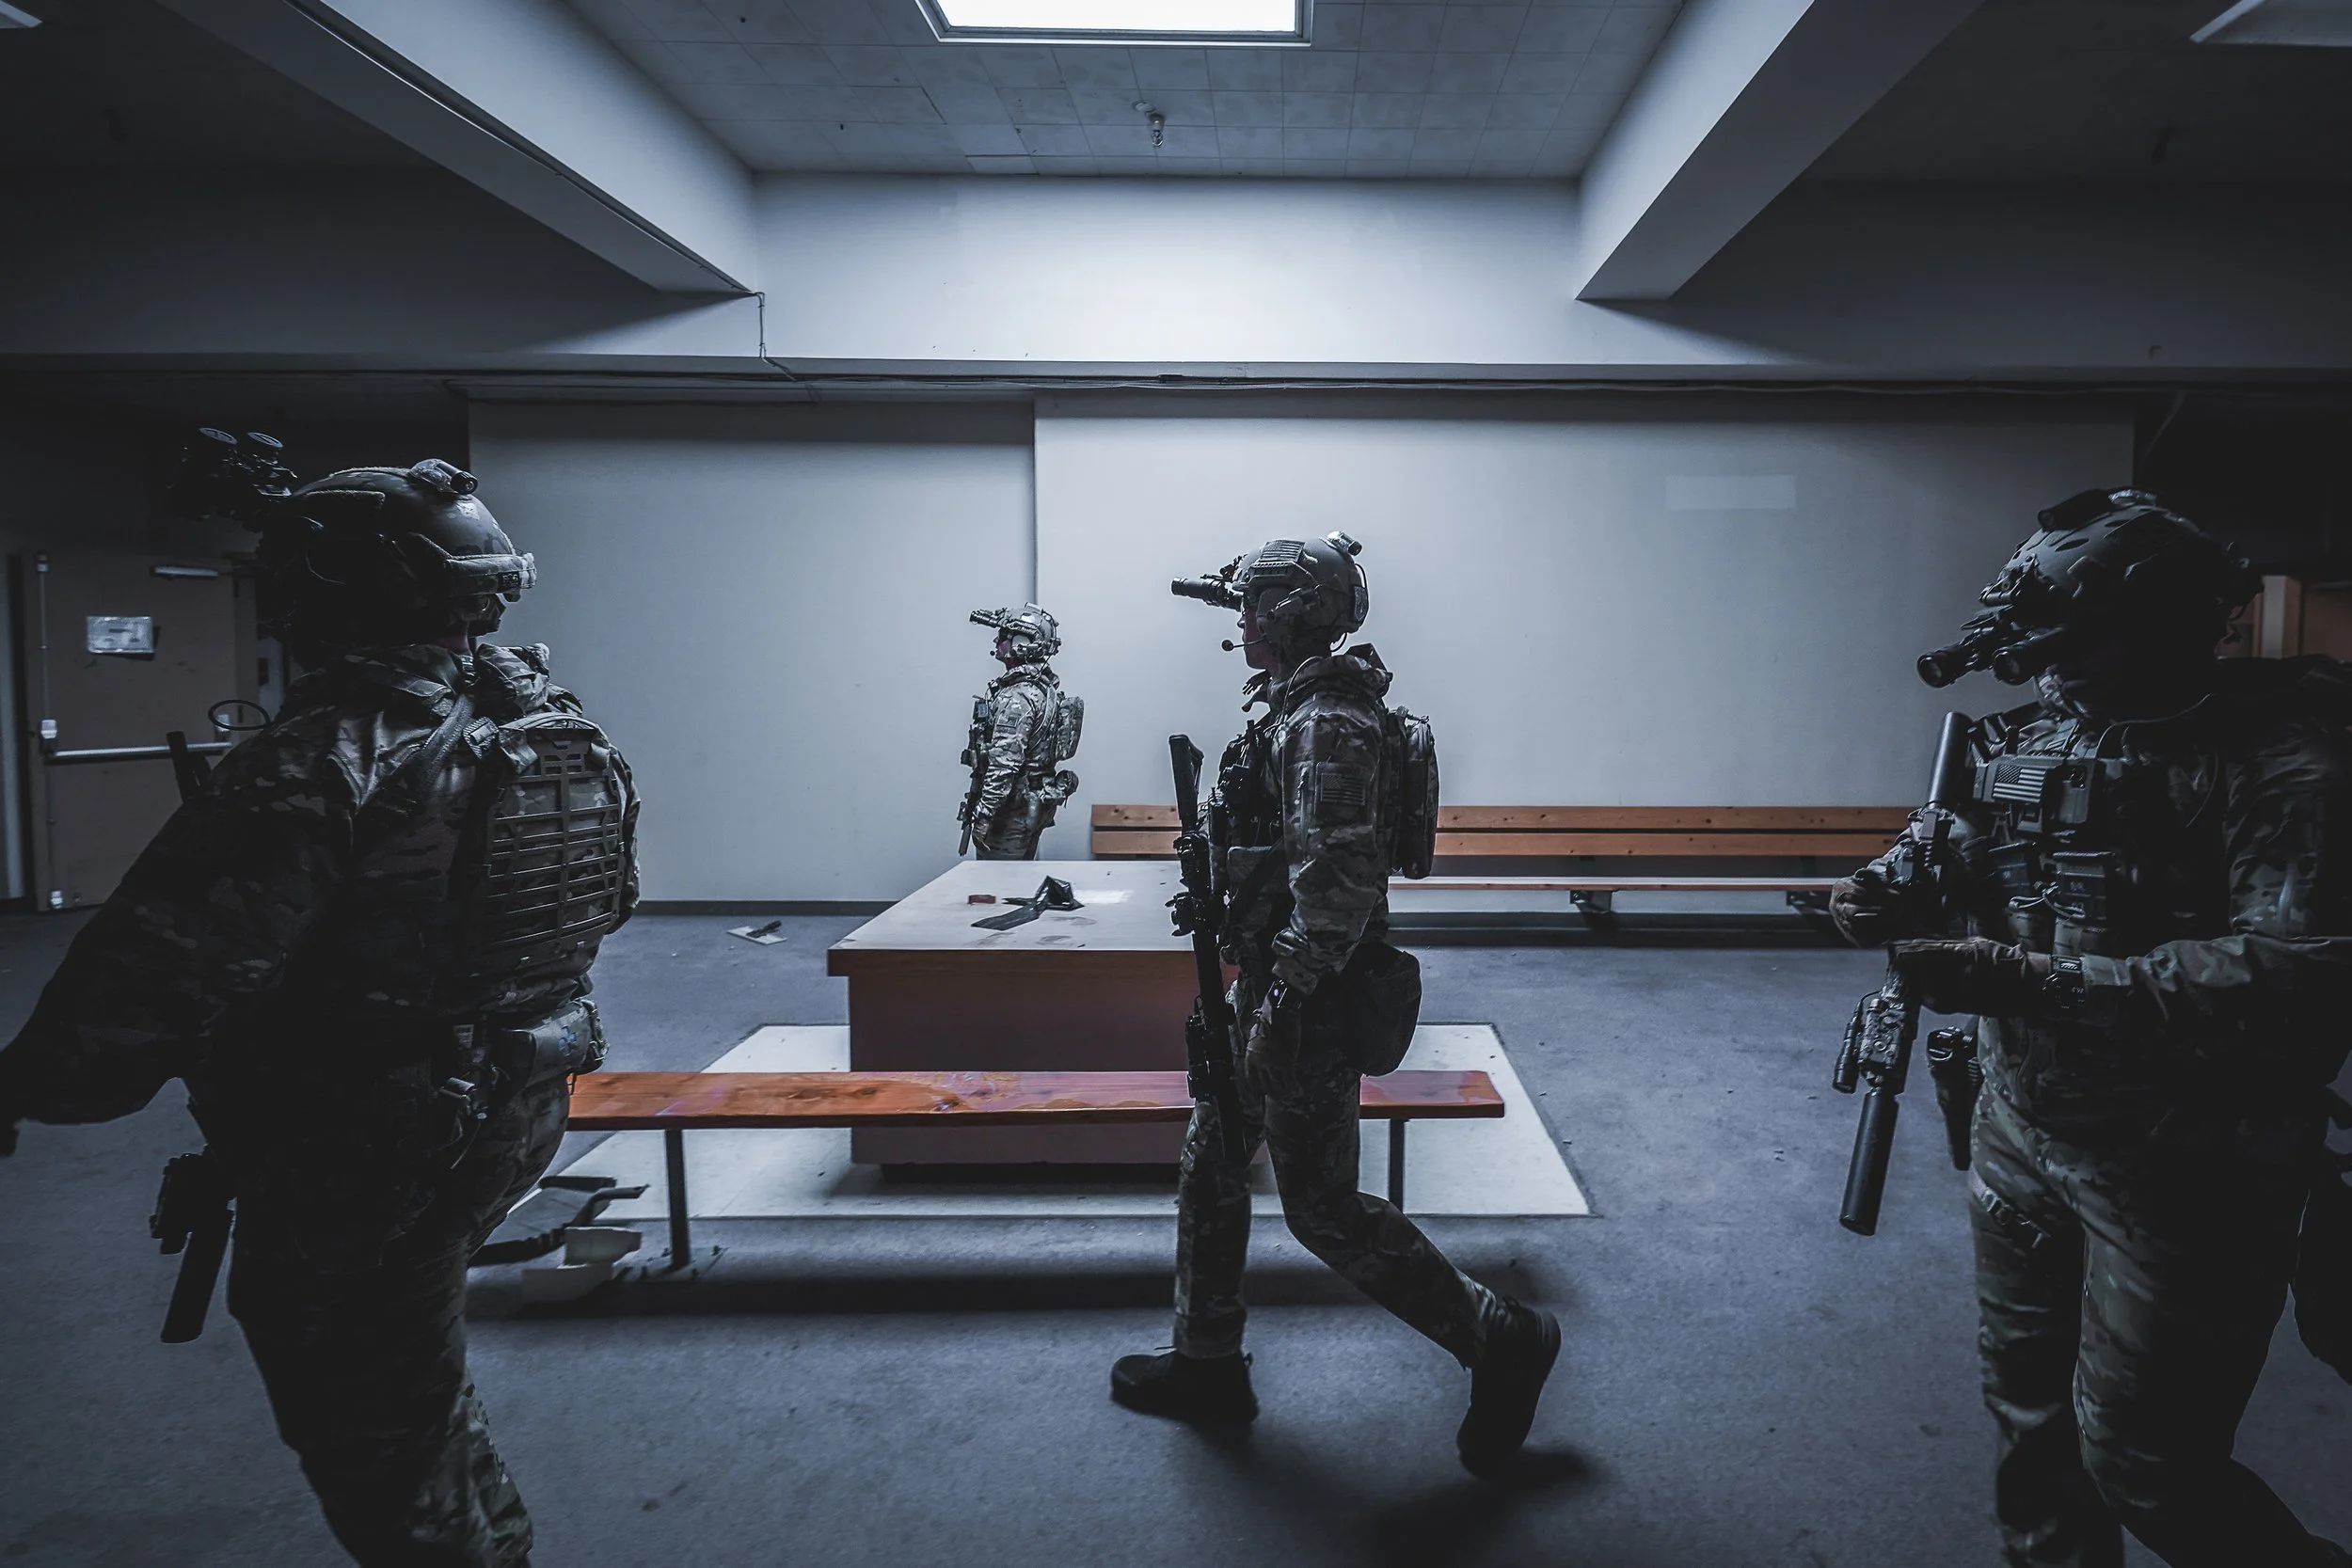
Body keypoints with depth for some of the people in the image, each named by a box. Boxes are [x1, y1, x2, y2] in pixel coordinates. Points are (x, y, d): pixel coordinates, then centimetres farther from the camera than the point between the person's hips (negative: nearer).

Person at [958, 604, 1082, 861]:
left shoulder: (1017, 697, -20)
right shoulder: (1047, 688, 10)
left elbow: (1004, 766, -25)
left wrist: (983, 816, -23)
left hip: (1013, 808, -10)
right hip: (1037, 804, 10)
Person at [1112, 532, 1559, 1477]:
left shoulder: (1329, 726, -21)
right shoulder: (1298, 709, 11)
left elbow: (1335, 887, -27)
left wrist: (1278, 1012, -24)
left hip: (1310, 1004, -10)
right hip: (1274, 984, 11)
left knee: (1323, 1207, 1)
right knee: (1210, 1169, 17)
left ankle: (1502, 1341, 15)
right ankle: (1207, 1365, 32)